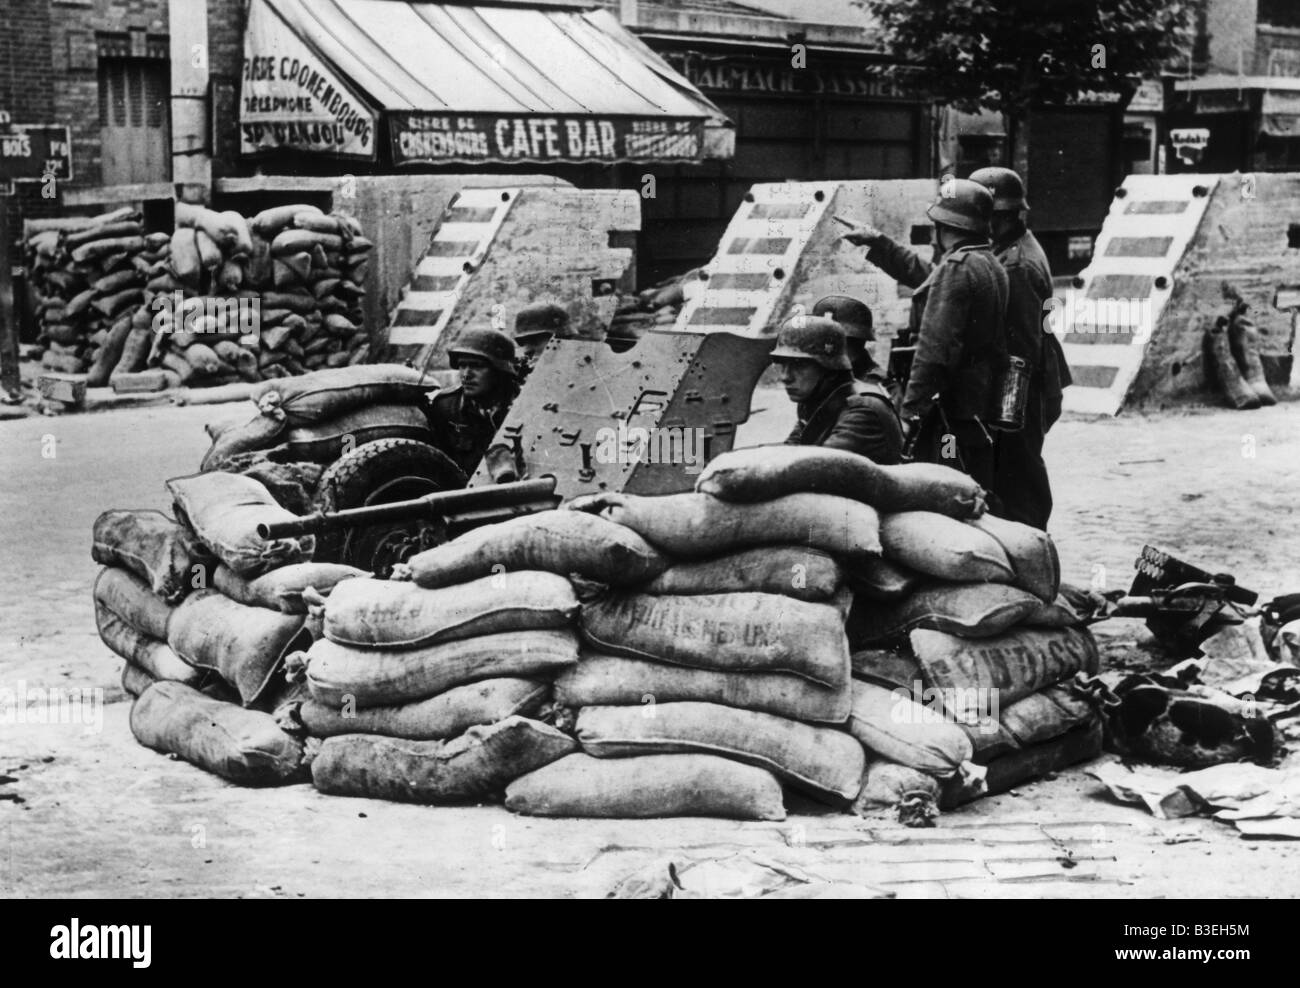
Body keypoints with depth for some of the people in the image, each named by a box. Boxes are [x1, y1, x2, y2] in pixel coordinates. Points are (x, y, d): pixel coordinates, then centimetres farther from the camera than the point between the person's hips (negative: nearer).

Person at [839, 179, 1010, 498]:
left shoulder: (956, 269, -15)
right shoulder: (991, 265, 15)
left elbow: (934, 349, -21)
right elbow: (924, 275, 32)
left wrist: (910, 412, -21)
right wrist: (877, 243, 37)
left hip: (953, 412, -10)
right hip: (985, 409, 10)